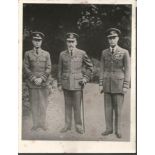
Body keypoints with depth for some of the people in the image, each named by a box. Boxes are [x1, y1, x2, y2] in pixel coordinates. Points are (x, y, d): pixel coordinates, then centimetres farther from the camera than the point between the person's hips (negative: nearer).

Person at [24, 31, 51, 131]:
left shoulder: (46, 54, 6)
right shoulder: (28, 54, 5)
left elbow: (48, 68, 2)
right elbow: (26, 68, 1)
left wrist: (41, 78, -11)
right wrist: (34, 79, -10)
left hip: (43, 83, 0)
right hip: (32, 83, 0)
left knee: (43, 104, 4)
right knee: (34, 104, 5)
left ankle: (43, 123, 15)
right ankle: (36, 123, 14)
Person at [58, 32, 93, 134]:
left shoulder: (82, 53, 0)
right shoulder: (62, 54, 6)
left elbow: (90, 67, 10)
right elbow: (60, 70, 11)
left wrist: (85, 78, 1)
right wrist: (60, 84, 8)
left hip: (77, 84, -2)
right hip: (66, 84, 2)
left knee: (77, 106, 1)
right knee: (68, 105, 8)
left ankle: (79, 126, 12)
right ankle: (67, 125, 18)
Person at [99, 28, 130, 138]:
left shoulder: (124, 52, -3)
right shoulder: (104, 53, 6)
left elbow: (127, 70, -4)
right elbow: (102, 69, 8)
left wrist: (126, 86, -9)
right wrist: (101, 84, 3)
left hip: (119, 84, -3)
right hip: (107, 84, 3)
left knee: (118, 108, 2)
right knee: (108, 107, 7)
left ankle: (118, 130, 14)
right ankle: (109, 129, 17)